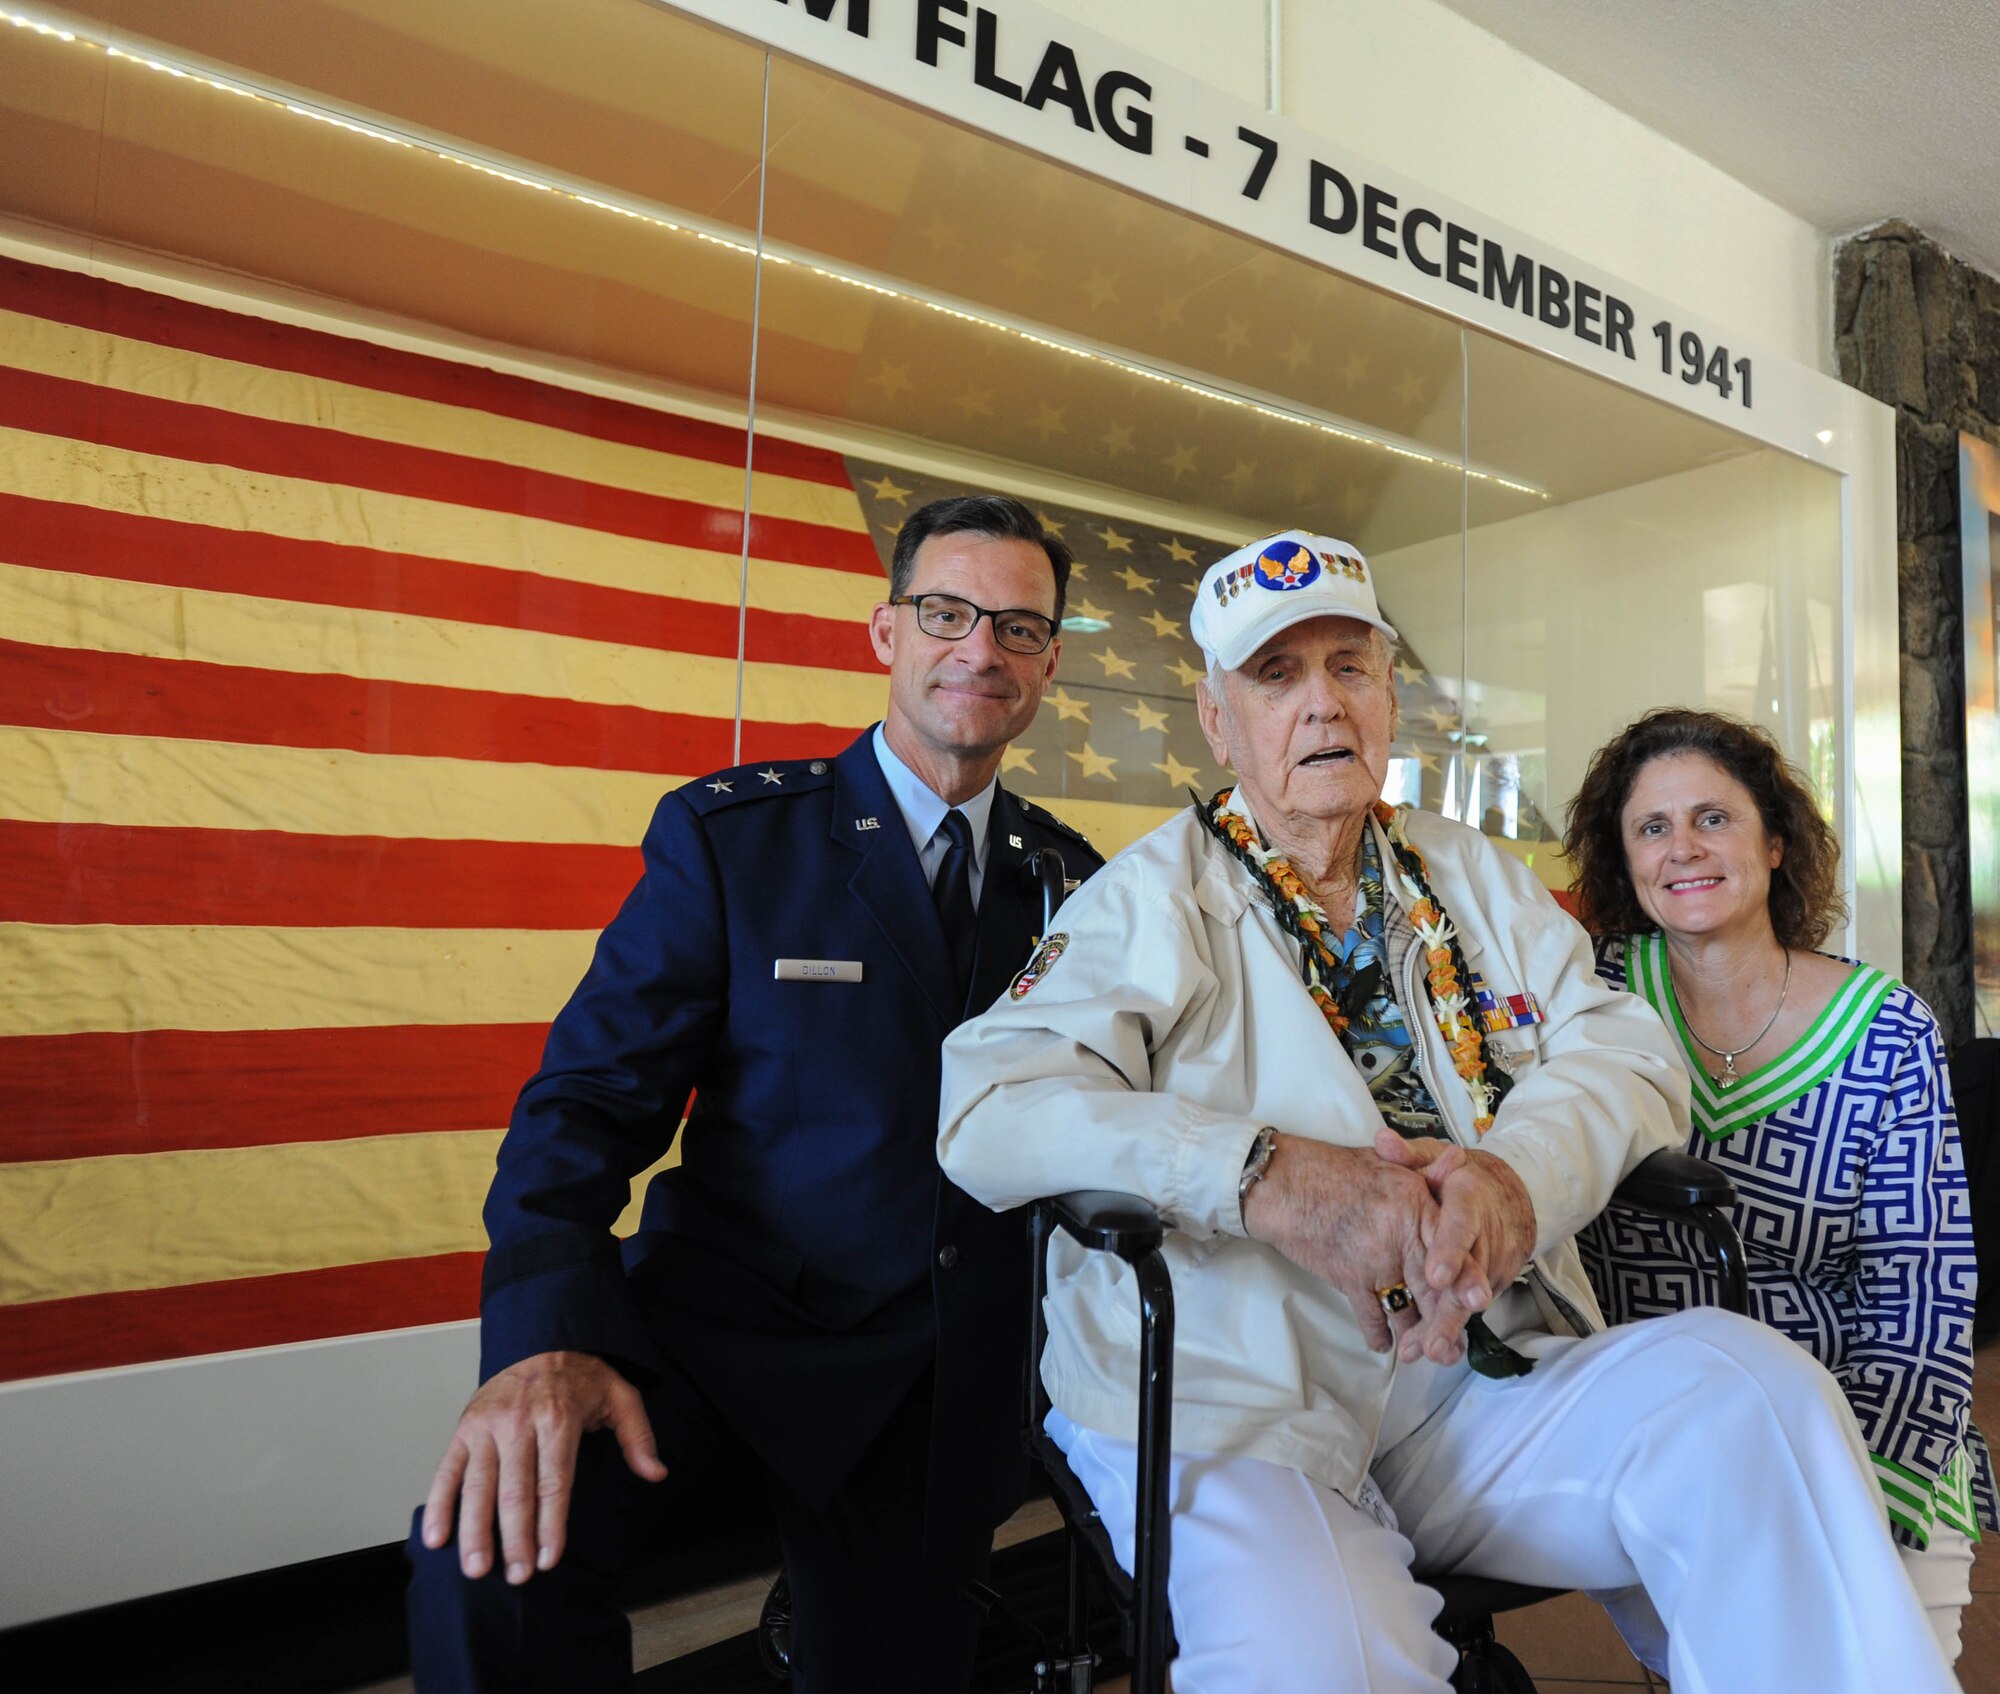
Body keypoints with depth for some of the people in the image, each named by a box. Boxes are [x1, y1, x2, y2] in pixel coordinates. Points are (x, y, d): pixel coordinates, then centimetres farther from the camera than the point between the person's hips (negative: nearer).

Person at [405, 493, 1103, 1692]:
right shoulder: (729, 833, -5)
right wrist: (548, 1336, -26)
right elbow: (592, 1092, -10)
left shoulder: (1072, 879, 6)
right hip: (724, 1336, -3)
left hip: (944, 1387, 4)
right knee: (491, 1545, -27)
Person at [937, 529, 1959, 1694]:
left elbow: (1625, 1046, 5)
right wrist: (1267, 1174, -27)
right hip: (1237, 1411, -4)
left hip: (1480, 1389, 5)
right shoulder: (1155, 898, -1)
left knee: (1744, 1384, -19)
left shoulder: (1474, 878, 15)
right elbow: (991, 1106, -13)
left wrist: (1519, 1170, -18)